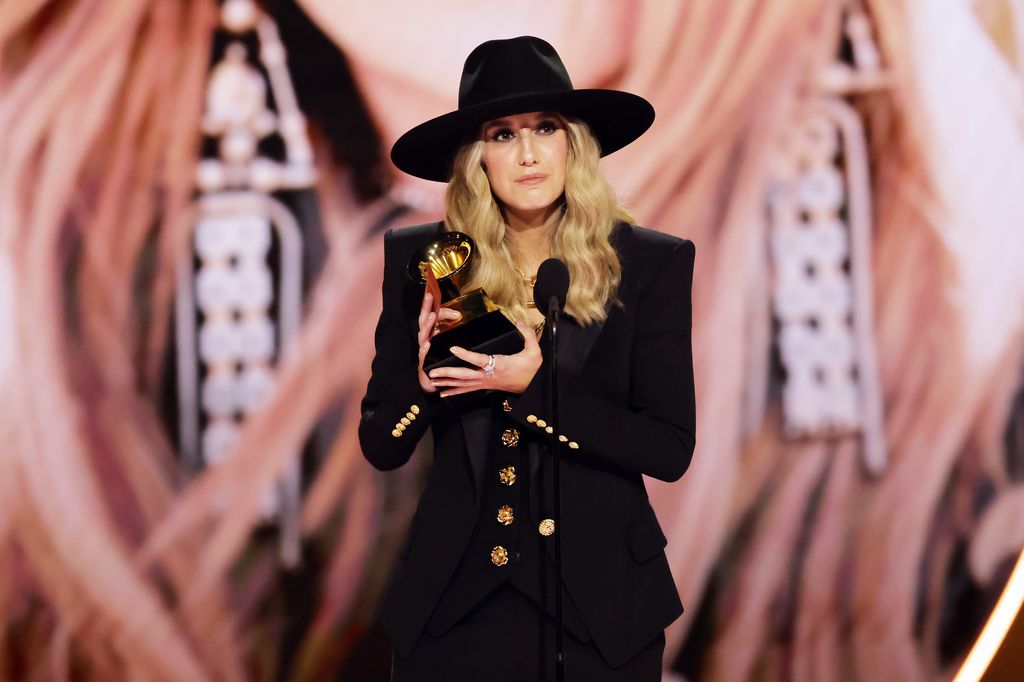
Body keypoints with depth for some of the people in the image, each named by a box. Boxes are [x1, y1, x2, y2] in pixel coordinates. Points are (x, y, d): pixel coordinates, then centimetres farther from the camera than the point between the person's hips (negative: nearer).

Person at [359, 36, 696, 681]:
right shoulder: (422, 260, -3)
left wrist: (535, 386, -21)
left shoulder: (651, 264, -6)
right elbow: (381, 448, 1)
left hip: (598, 605, -1)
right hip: (455, 601, 1)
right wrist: (427, 380, -19)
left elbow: (671, 450, -10)